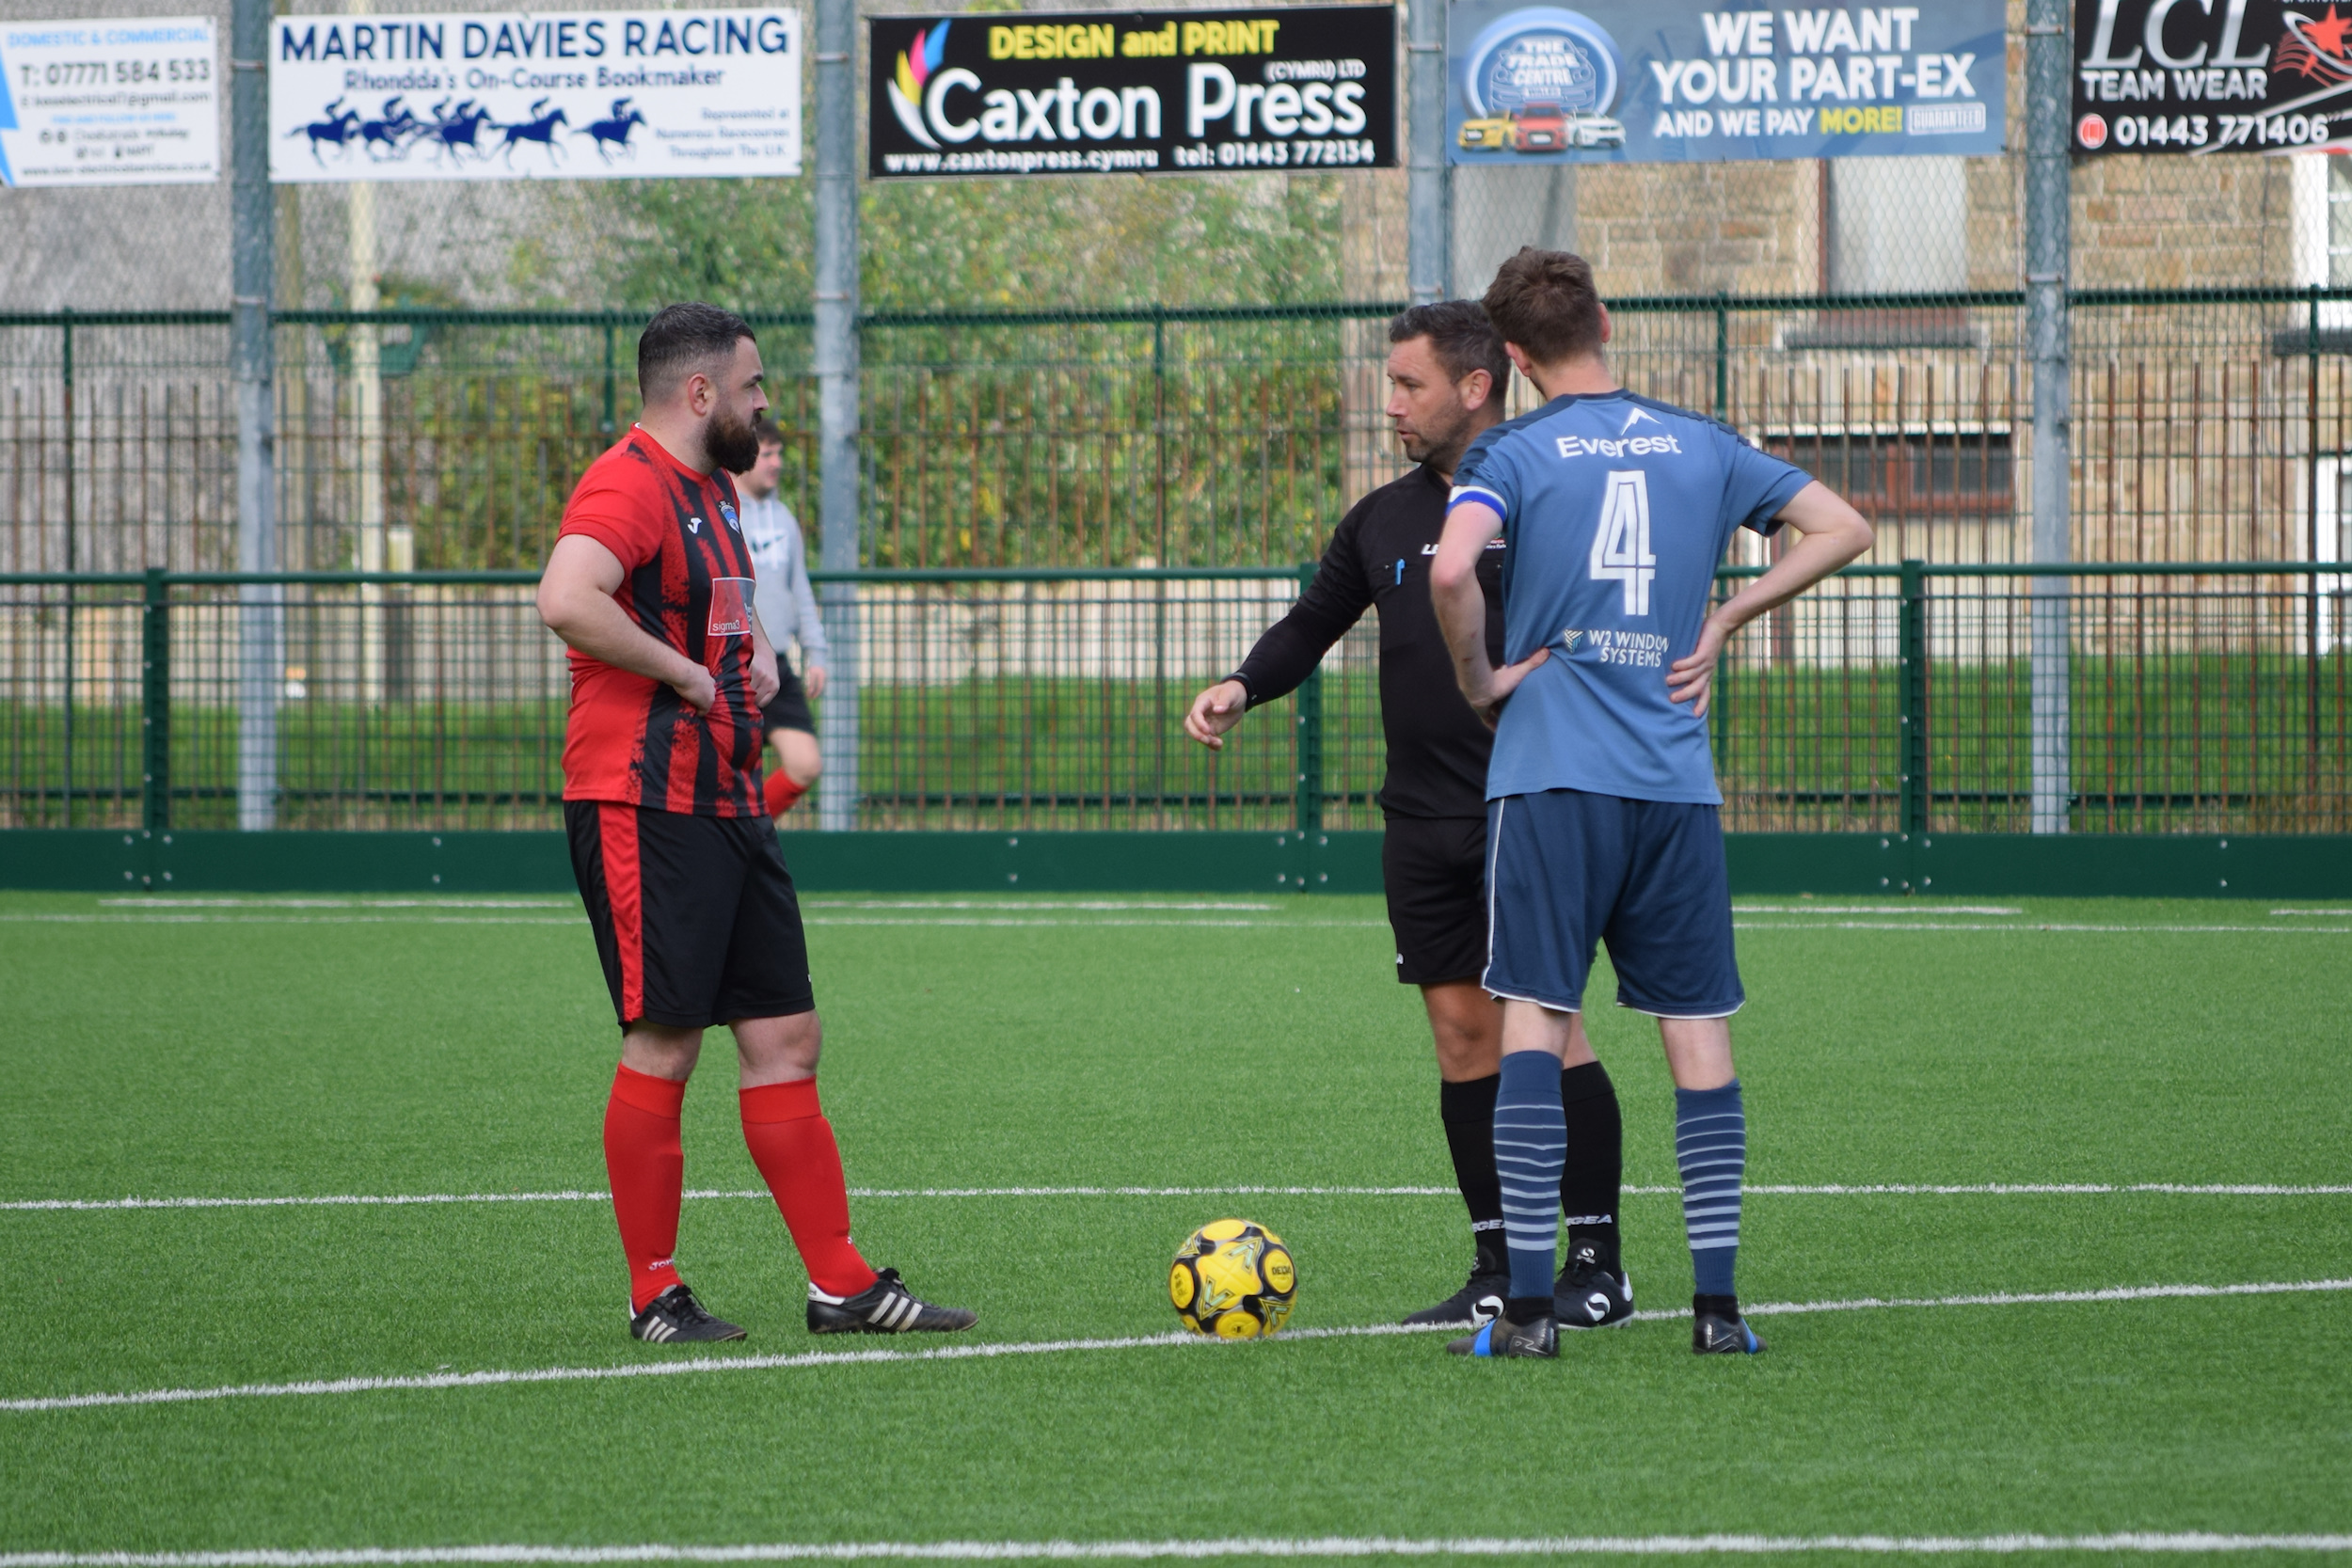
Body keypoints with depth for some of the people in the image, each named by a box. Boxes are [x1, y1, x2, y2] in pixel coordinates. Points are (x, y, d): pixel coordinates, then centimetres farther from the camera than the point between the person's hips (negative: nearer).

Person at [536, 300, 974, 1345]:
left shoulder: (712, 489, 18)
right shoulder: (629, 485, -14)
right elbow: (566, 600, -32)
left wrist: (756, 649, 17)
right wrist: (683, 672, -22)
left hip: (728, 805, 10)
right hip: (645, 811, -10)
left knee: (785, 1037, 8)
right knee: (664, 1046, -6)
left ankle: (840, 1284, 10)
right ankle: (653, 1296, 2)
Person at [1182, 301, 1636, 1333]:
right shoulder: (1383, 521, 14)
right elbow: (1313, 625, 19)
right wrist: (1241, 687, 2)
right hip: (1423, 822, 6)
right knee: (1462, 1034, 4)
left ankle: (1597, 1263, -2)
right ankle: (1497, 1272, 8)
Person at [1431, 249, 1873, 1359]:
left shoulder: (1512, 454, -1)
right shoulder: (1700, 446, 10)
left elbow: (1451, 570, -19)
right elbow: (1842, 530, 12)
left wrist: (1479, 683, -4)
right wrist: (1727, 618, 11)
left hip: (1551, 776, -3)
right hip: (1677, 779, 3)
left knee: (1534, 1021, -3)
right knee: (1700, 1037, 6)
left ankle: (1528, 1307, -9)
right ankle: (1717, 1305, 3)